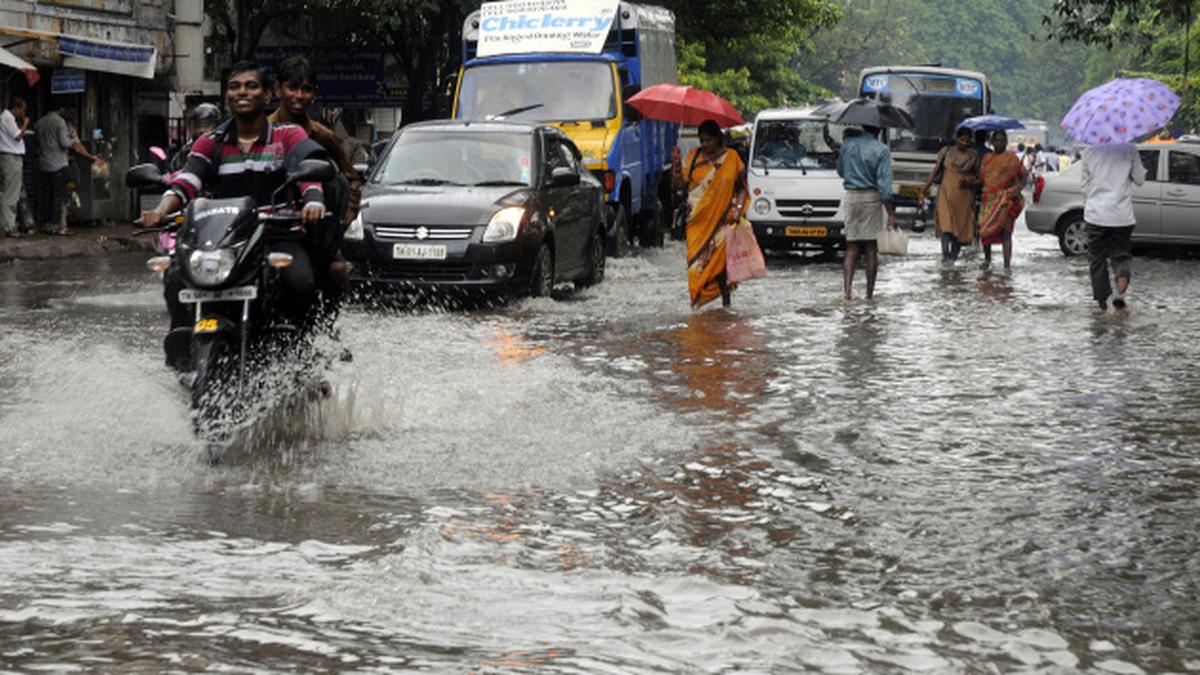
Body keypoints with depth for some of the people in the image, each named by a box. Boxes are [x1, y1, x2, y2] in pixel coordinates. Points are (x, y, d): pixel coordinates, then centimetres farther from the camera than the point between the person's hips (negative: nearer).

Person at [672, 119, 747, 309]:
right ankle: (696, 300, -5)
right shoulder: (694, 156, 8)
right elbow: (680, 184, 5)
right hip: (698, 220, 2)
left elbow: (742, 187, 7)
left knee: (721, 259, -6)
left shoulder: (731, 157, 4)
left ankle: (725, 300, 2)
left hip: (722, 220, -2)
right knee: (696, 260, -6)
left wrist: (737, 208, -7)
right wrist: (676, 164, -10)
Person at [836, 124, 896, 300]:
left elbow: (840, 171, 16)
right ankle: (870, 293, 5)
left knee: (851, 248, 7)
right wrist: (891, 213, -10)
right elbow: (884, 184, -12)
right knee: (871, 248, 4)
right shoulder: (881, 151, -9)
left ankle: (846, 289, -9)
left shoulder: (847, 144, 3)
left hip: (851, 197, 3)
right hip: (871, 199, -3)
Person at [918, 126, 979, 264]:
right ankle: (945, 255, -24)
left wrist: (969, 182, -13)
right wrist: (924, 190, 1)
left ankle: (954, 255, 16)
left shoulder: (973, 155, 5)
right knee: (946, 225, -17)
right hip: (946, 194, -1)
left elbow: (979, 178, 10)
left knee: (961, 227, 3)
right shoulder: (946, 152, 3)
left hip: (963, 196, 2)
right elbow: (935, 172, 5)